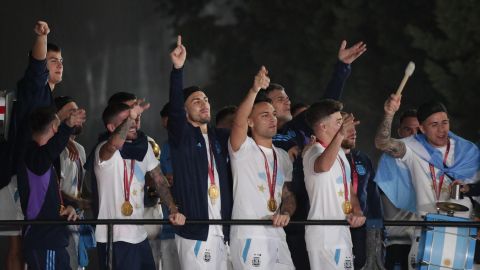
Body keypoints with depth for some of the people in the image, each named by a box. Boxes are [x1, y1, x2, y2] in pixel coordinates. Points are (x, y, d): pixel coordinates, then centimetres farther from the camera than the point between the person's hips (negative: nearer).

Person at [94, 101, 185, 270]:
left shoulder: (143, 147, 10)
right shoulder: (105, 151, -12)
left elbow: (159, 181, 13)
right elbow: (114, 145, -37)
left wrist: (173, 210, 0)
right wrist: (130, 117, -43)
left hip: (139, 236, 7)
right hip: (114, 239, -7)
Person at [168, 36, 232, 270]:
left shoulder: (219, 137, 15)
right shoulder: (181, 135, 0)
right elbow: (174, 108, -17)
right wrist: (178, 69, -30)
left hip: (221, 230, 6)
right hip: (194, 230, -6)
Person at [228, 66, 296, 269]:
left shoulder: (283, 157, 18)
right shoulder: (243, 148, -2)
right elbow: (239, 121, -22)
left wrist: (286, 213, -2)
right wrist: (255, 90, -38)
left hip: (277, 237, 7)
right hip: (248, 237, -7)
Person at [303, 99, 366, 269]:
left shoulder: (339, 152, 17)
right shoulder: (314, 151, -14)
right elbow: (323, 166, -40)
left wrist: (357, 212, 2)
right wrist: (340, 135, -52)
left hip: (342, 231, 10)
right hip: (323, 233, -10)